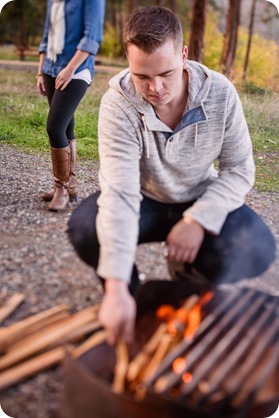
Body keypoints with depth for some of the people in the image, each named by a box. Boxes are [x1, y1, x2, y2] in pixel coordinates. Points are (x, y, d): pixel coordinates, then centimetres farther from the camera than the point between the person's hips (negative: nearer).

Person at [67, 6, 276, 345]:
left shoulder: (221, 93, -18)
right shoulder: (118, 104, -25)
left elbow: (239, 169, -11)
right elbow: (119, 192, -34)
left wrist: (198, 220, -28)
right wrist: (117, 288, -41)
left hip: (201, 200, 1)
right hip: (144, 202, 0)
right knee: (85, 229, -30)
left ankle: (189, 280, 6)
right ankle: (130, 294, 2)